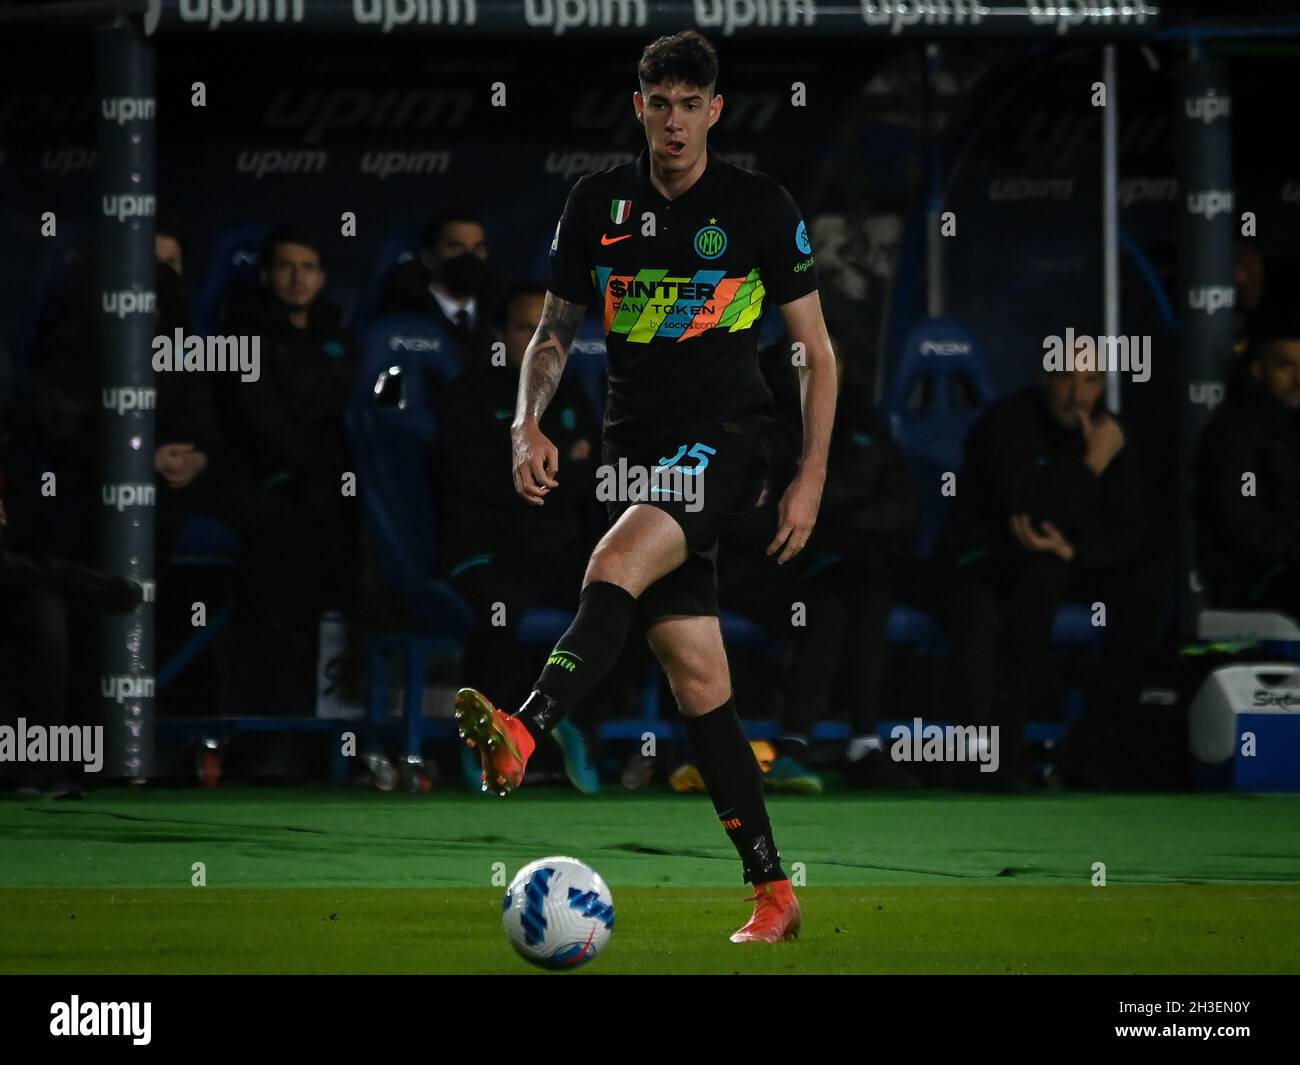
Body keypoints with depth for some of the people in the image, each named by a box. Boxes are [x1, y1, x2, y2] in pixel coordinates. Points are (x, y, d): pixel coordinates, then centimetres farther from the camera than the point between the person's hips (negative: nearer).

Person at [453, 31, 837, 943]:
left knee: (616, 563, -33)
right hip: (636, 449, 5)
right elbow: (555, 333, 16)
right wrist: (529, 424, -3)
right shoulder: (599, 204, 9)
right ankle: (772, 892, 7)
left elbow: (817, 352, 4)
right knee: (698, 682, 2)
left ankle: (522, 736, -53)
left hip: (724, 440, -4)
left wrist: (812, 478, -4)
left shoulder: (761, 207, 0)